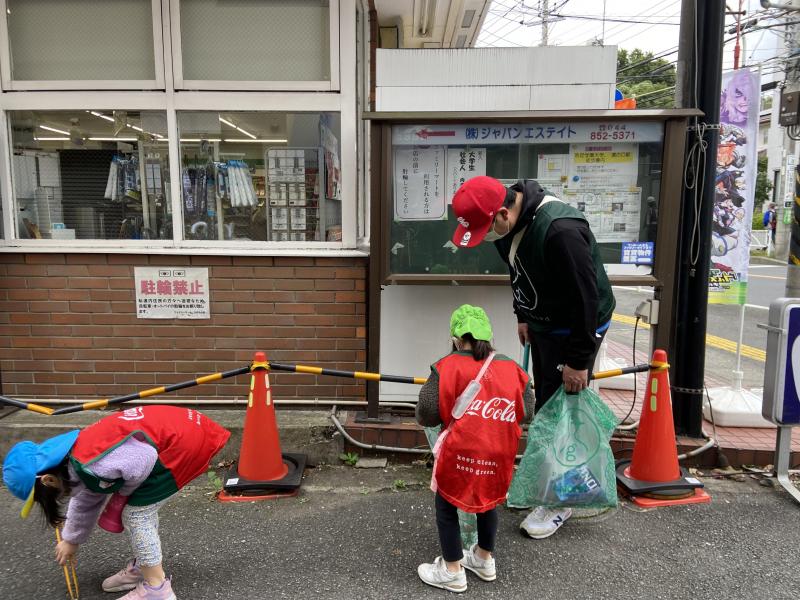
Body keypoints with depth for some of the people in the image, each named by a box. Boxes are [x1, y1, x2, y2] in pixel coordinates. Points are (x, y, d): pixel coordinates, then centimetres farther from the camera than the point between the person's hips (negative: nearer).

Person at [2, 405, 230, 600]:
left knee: (136, 514, -1)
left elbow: (143, 460, -19)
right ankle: (143, 567, 37)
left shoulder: (89, 465, -20)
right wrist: (71, 540, 46)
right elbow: (86, 501, 30)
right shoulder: (81, 458, 12)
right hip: (177, 430, 9)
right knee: (140, 509, 19)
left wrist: (124, 491, 2)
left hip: (183, 441, -9)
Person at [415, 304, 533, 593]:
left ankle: (453, 572, 28)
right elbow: (527, 414, 9)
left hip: (461, 453, -4)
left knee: (447, 506, 16)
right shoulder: (511, 368, 2)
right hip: (499, 454, 5)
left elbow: (426, 415, -13)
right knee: (488, 500, 27)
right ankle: (484, 559, 46)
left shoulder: (448, 367, -11)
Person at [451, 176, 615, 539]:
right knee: (544, 406, 17)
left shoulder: (561, 230, -35)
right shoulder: (508, 221, -7)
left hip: (579, 326, -8)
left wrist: (579, 360, -22)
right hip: (543, 322, 8)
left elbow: (585, 297, -29)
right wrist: (522, 315, 16)